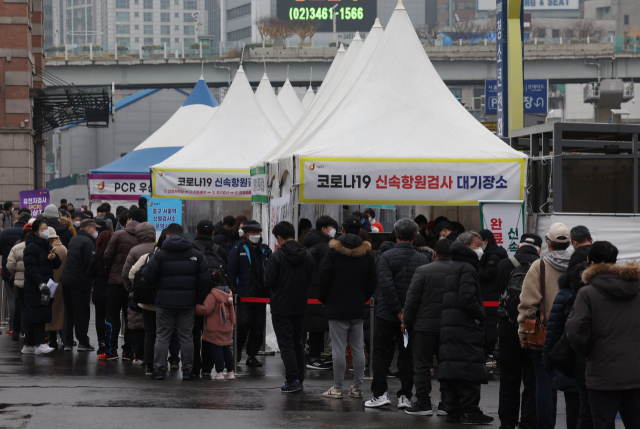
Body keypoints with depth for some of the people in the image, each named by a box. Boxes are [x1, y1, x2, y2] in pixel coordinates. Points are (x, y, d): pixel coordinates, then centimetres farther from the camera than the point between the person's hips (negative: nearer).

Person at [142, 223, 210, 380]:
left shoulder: (160, 255, -5)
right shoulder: (196, 255, 1)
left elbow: (147, 276, -8)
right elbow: (205, 277, 0)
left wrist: (159, 285, 11)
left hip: (165, 302, -1)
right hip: (188, 302, 1)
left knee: (162, 336, 6)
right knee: (186, 337, 8)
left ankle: (159, 369, 3)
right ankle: (187, 370, 8)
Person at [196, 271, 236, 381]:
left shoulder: (212, 295, -17)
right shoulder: (228, 294, 9)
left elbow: (206, 309, -19)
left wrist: (196, 307, -4)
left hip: (215, 329, -7)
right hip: (227, 327, 7)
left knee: (216, 349, -1)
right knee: (226, 348, 14)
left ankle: (219, 372, -1)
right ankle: (230, 371, 15)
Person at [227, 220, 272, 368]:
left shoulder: (265, 251, 12)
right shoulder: (238, 250, 1)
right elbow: (231, 272, -1)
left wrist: (270, 292, 5)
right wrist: (234, 292, -8)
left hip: (261, 295, 4)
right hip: (243, 295, -4)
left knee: (258, 327, 5)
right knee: (243, 323, -11)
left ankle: (252, 354, 14)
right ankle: (236, 352, 6)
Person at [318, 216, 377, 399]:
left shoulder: (333, 252, -8)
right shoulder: (367, 254, 5)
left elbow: (323, 278, -7)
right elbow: (372, 282, 9)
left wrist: (324, 299, 8)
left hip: (337, 308, -4)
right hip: (358, 309, 4)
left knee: (338, 348, -2)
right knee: (358, 348, 9)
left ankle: (337, 388, 0)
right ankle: (357, 387, 11)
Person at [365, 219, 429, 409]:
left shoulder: (387, 257, -9)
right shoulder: (423, 260, 0)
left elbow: (386, 285, -18)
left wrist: (398, 311, -16)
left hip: (387, 315, -2)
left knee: (381, 354, 8)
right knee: (408, 356, 10)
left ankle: (380, 393, 2)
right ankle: (405, 396, 9)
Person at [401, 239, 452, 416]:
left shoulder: (423, 271, -7)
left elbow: (412, 298, -6)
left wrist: (406, 321, 4)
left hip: (425, 326, -3)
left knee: (422, 366, 3)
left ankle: (423, 403, 2)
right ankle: (447, 403, 10)